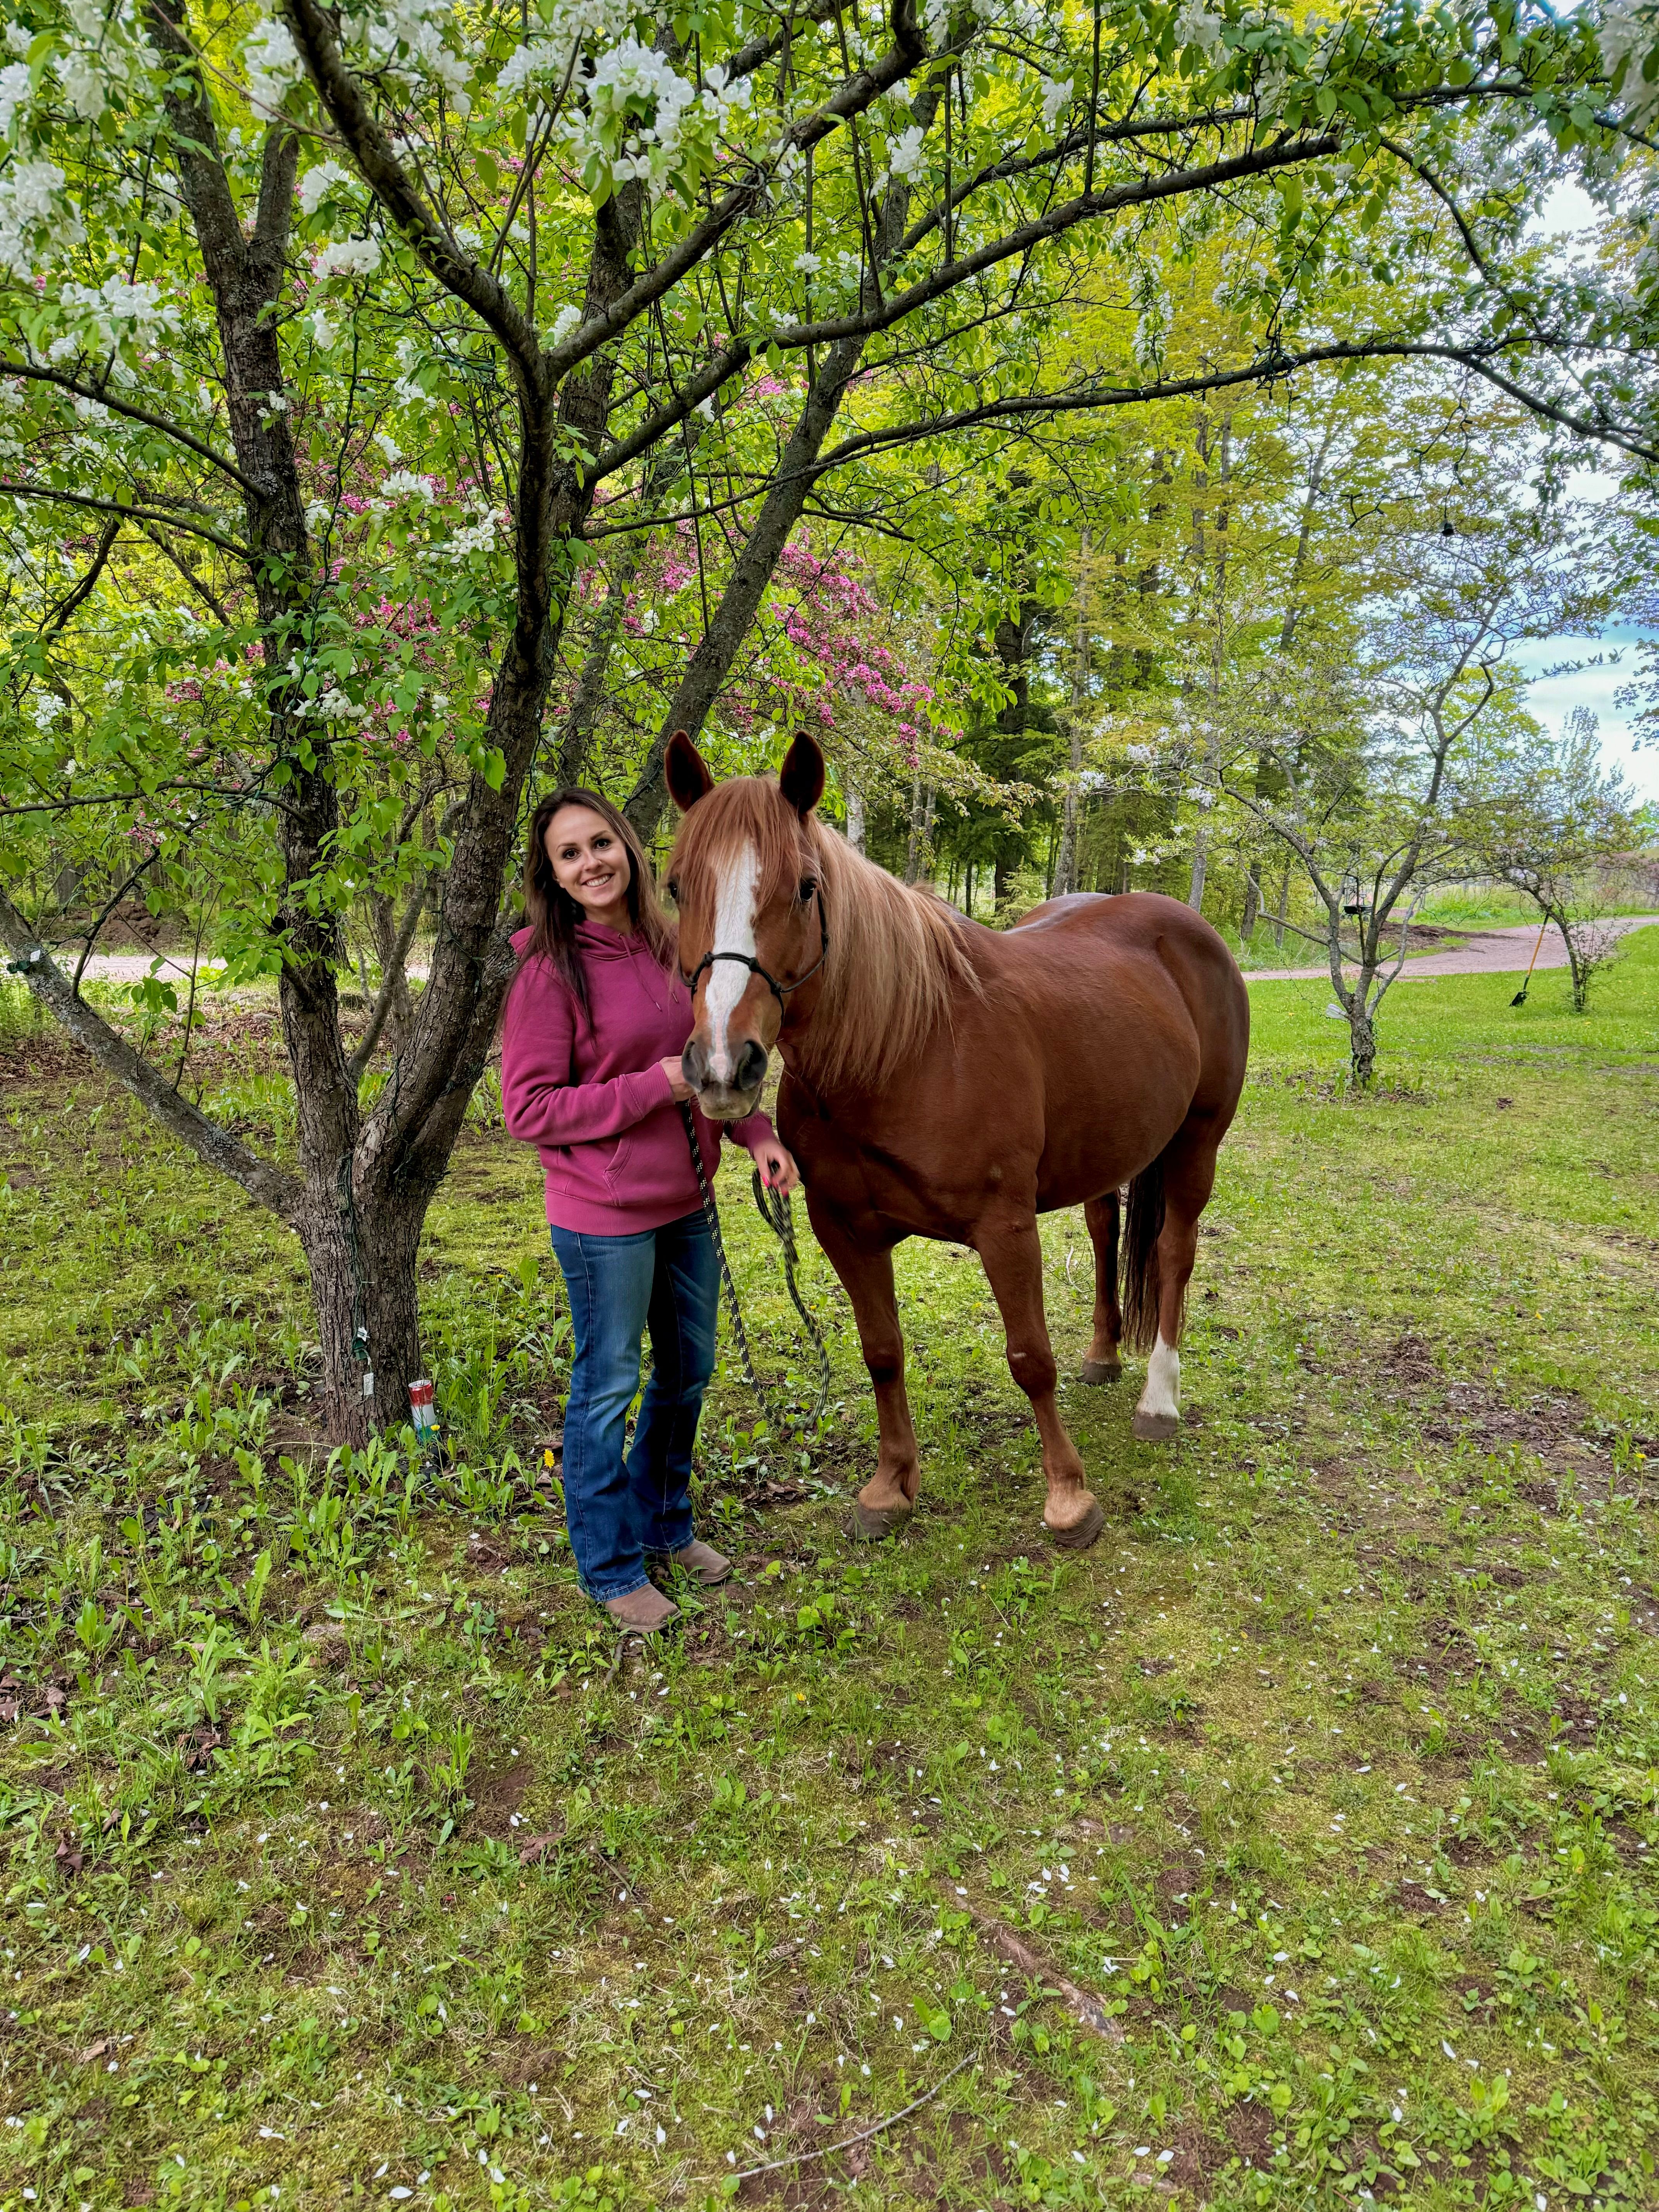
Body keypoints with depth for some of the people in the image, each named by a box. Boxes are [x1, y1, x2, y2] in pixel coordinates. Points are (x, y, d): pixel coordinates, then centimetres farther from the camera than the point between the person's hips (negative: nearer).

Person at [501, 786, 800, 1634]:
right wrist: (657, 1086, -22)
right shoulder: (548, 969, -16)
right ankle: (611, 1569, 29)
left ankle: (664, 1522, 44)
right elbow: (529, 1110, -17)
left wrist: (757, 1133, -1)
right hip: (605, 1219, -7)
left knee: (688, 1372, 20)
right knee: (608, 1388, 8)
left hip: (686, 1205, 7)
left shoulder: (668, 946, 3)